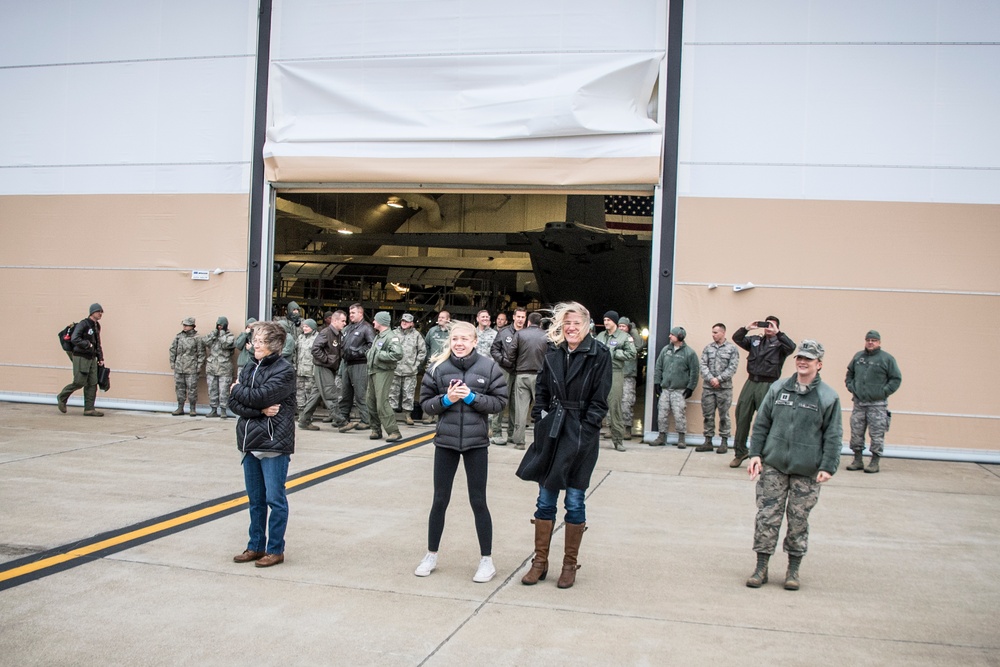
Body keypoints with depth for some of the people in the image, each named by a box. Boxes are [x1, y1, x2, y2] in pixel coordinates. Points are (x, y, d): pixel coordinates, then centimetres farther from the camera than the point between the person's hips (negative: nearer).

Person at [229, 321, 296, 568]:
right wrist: (259, 410, -13)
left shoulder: (284, 370, -9)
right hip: (250, 442, 7)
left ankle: (275, 550, 13)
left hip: (274, 444, -6)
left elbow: (260, 395, -20)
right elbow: (234, 403, 3)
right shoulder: (250, 367, 10)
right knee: (255, 500, 15)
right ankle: (256, 547, 27)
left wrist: (238, 390, -2)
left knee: (275, 499, 2)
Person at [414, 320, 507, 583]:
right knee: (440, 500, 11)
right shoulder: (438, 367, -4)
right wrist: (446, 399, -17)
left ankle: (487, 560, 19)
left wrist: (472, 397, -17)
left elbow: (500, 401, -5)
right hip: (445, 440, 1)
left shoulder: (488, 367, -6)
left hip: (476, 441, -1)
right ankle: (431, 555, 27)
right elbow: (426, 403, 1)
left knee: (478, 501, 6)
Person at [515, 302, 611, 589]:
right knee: (545, 499, 8)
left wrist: (585, 429, -14)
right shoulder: (554, 354, 8)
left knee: (574, 501, 4)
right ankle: (540, 561, 19)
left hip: (581, 435, -4)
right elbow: (541, 391, 15)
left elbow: (599, 399, -9)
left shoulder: (599, 354, -6)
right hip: (552, 433, 4)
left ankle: (570, 564, 18)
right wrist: (541, 419, 4)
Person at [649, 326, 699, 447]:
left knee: (679, 415, -7)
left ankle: (682, 439, 4)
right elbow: (658, 367, 13)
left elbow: (694, 372, -4)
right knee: (662, 414, 6)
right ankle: (661, 437, 16)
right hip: (665, 389, 5)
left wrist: (690, 388, -7)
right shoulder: (665, 349, 9)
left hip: (680, 391, -5)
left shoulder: (689, 353, -4)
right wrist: (657, 382, 7)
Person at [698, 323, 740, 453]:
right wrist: (710, 378, -12)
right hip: (708, 387, 3)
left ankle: (724, 442, 11)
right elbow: (702, 365, 2)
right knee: (708, 415, 7)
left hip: (724, 388, -3)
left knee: (724, 416, 3)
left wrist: (719, 379, -14)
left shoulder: (732, 349, 0)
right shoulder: (708, 348, 9)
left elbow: (733, 367, -7)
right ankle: (708, 441, 15)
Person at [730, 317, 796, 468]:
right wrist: (747, 328, -6)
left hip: (768, 385, -4)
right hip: (751, 382, 4)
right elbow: (736, 338, 9)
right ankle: (740, 452, 18)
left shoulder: (779, 344, 4)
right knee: (742, 417, 5)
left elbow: (791, 347, -16)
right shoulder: (755, 340, 16)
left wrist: (777, 333, -17)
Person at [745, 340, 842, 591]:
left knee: (799, 520, 7)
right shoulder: (778, 389, 5)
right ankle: (761, 567, 13)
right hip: (773, 466, 2)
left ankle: (793, 569, 23)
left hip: (807, 471, -2)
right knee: (767, 516, 1)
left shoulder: (828, 397, -1)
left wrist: (828, 467, -9)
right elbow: (761, 424, 9)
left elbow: (833, 436, -1)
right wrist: (756, 454, 2)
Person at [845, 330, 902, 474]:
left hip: (877, 405, -4)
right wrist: (850, 387, 9)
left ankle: (875, 462, 5)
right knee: (856, 433, 7)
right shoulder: (858, 357, 12)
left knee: (877, 434, -3)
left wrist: (884, 392, -9)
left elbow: (896, 378, -1)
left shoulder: (887, 358, -1)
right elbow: (849, 373, 24)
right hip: (858, 403, 5)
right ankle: (858, 460, 17)